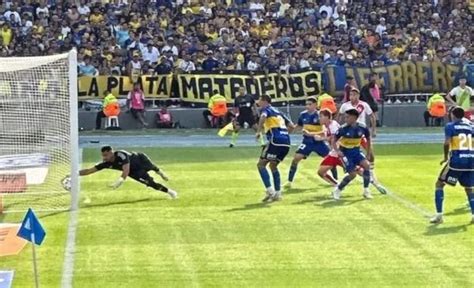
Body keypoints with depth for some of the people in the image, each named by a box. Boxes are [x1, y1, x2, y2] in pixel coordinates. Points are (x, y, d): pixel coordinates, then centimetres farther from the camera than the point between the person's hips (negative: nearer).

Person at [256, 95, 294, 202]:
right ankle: (277, 193, 16)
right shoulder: (278, 112, 27)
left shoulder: (266, 109, 6)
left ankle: (270, 191, -10)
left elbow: (263, 117, -19)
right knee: (273, 165, 23)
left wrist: (259, 131, -17)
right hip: (286, 142, 8)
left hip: (276, 141, -8)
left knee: (261, 164, 1)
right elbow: (292, 126, 26)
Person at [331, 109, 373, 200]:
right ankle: (337, 190, 6)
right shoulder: (343, 128, -18)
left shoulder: (363, 128, -13)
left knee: (366, 165, -24)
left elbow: (368, 140, 5)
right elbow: (334, 141, -8)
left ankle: (366, 191, -11)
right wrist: (337, 151, -26)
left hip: (356, 151, 3)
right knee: (353, 174, -15)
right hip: (345, 153, -3)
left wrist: (369, 154, 4)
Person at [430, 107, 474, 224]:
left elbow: (447, 143, -11)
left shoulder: (450, 126, 2)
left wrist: (446, 157, 2)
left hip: (456, 160, -4)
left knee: (439, 184, 9)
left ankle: (439, 215, 1)